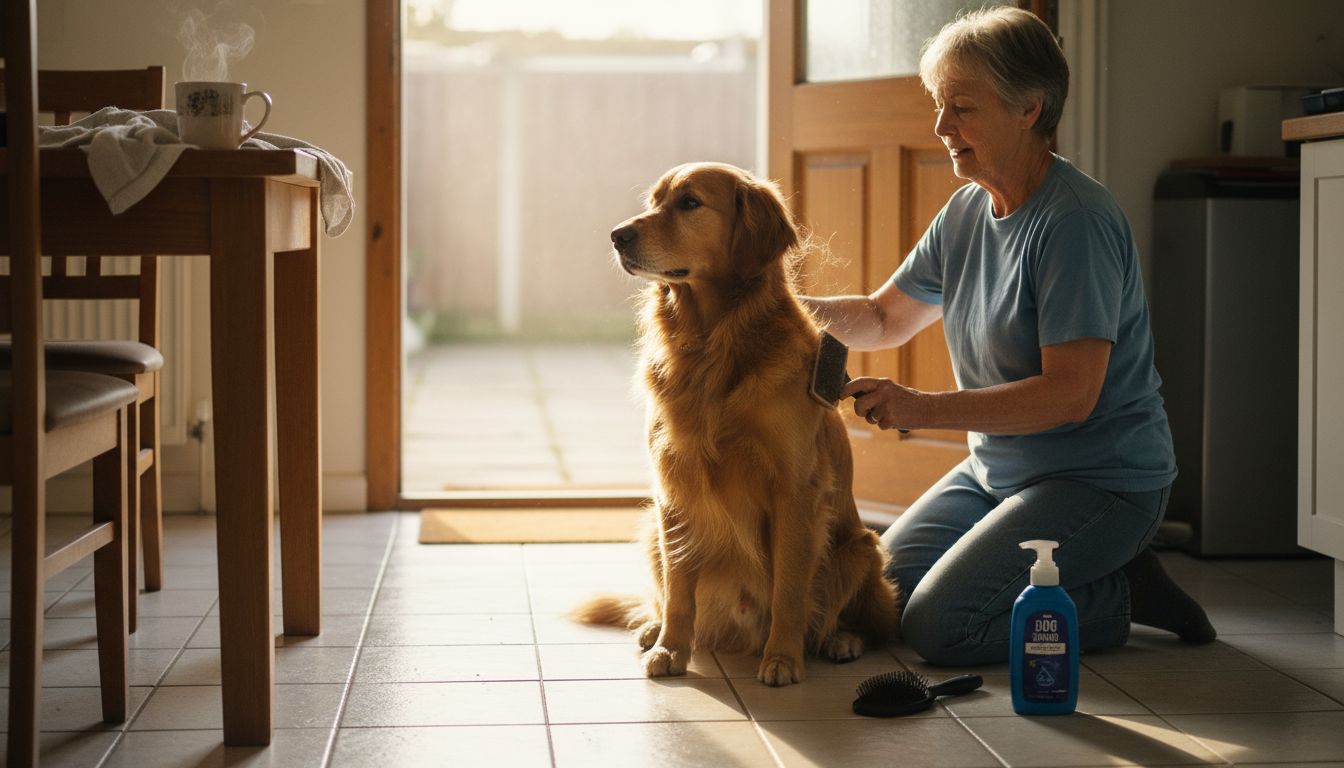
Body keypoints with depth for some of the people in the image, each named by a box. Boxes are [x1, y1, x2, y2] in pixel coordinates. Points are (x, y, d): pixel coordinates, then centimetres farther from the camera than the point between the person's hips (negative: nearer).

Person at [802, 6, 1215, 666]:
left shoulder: (1076, 221, -21)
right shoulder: (967, 211, 6)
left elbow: (1070, 394, -26)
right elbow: (884, 319, 17)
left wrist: (923, 408, -29)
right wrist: (800, 309, -4)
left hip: (1101, 481, -9)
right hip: (995, 468, 9)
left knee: (938, 625, -19)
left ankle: (1120, 594, 0)